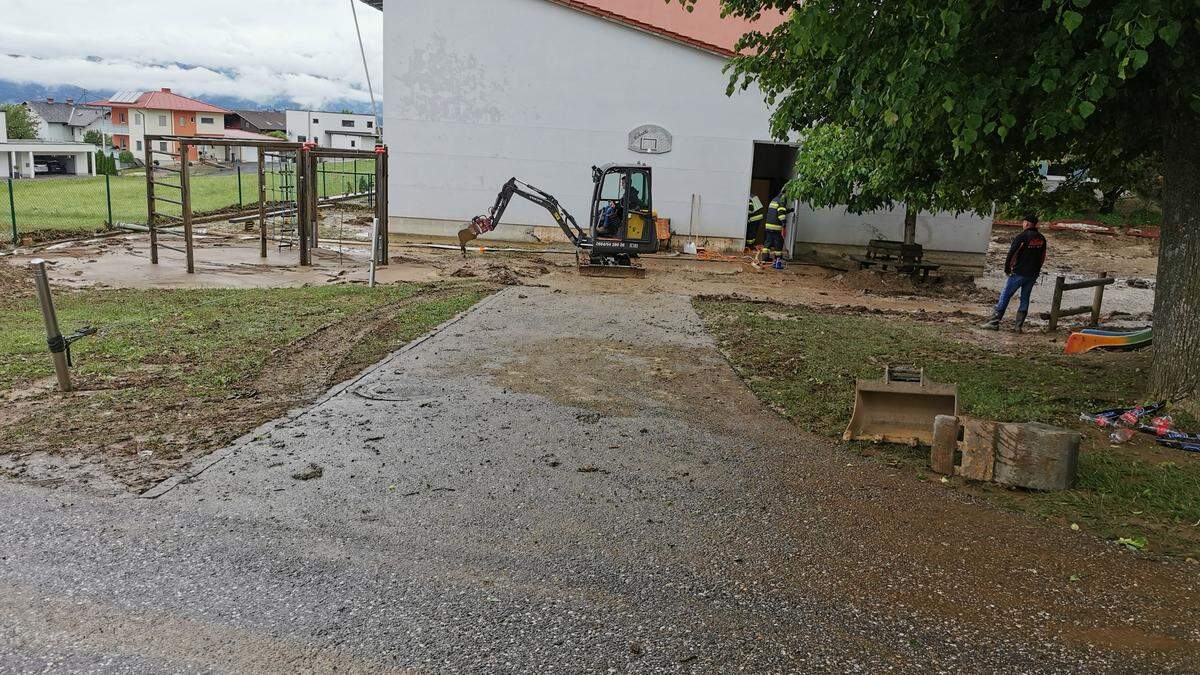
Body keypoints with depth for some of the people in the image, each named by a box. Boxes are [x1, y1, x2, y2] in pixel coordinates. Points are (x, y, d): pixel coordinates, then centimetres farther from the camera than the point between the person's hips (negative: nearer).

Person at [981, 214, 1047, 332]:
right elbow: (1043, 257, 14)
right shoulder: (1041, 238, 7)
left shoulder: (1022, 237, -12)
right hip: (1033, 274, 6)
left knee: (1005, 296, 1)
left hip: (1019, 273, -6)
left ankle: (994, 322, -1)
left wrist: (1007, 269, -3)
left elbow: (1011, 254, -15)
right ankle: (1019, 326, 11)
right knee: (1025, 299, 12)